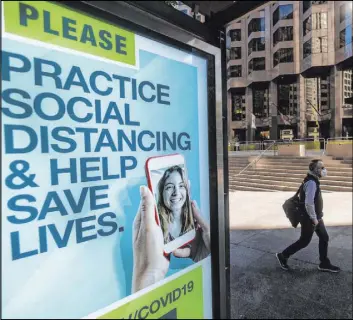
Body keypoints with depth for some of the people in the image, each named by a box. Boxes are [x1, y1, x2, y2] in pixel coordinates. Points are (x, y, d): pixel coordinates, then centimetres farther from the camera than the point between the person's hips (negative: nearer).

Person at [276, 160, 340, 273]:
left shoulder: (313, 181, 7)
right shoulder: (311, 183, -26)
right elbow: (309, 203, -31)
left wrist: (317, 217, 19)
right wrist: (314, 218, -20)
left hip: (316, 217, 10)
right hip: (309, 219, -10)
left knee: (324, 238, 17)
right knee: (304, 241, 4)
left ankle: (324, 264, 32)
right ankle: (283, 255, 18)